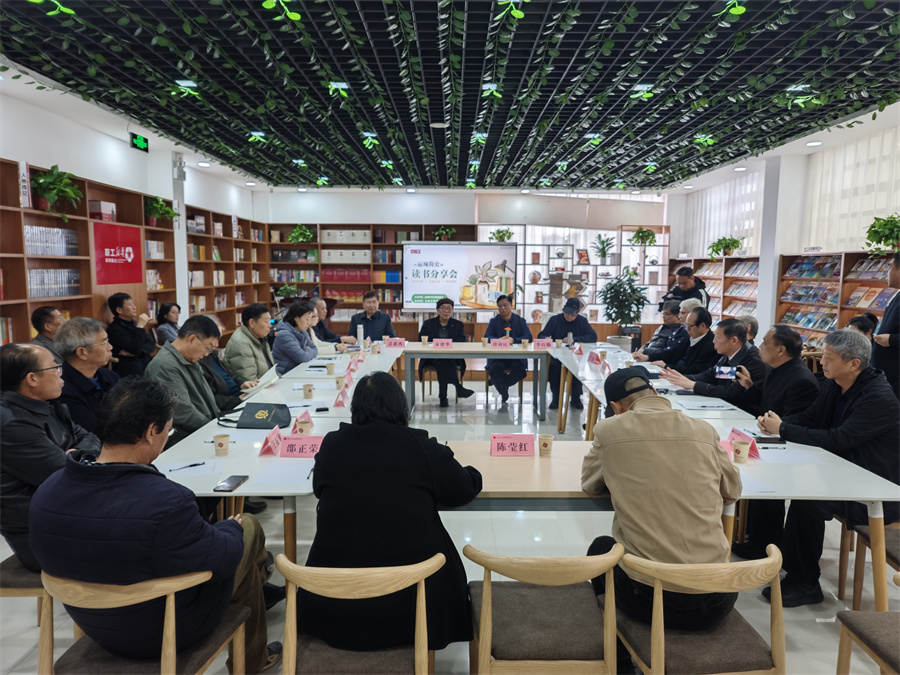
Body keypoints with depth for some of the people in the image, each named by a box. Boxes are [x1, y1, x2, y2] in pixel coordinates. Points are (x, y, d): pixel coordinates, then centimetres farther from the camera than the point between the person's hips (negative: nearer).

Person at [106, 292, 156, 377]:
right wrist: (140, 326, -13)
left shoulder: (133, 323, 16)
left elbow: (152, 344, 8)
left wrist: (136, 353, -10)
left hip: (145, 370, 6)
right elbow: (136, 349, -19)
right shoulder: (114, 329, -8)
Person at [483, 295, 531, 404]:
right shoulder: (494, 321, 12)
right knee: (494, 369, -31)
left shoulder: (520, 321, 10)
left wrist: (513, 340, -21)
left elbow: (528, 337, -2)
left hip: (517, 356, 0)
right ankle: (504, 395, -5)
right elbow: (487, 337, -1)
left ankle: (494, 381, -3)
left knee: (521, 371, -30)